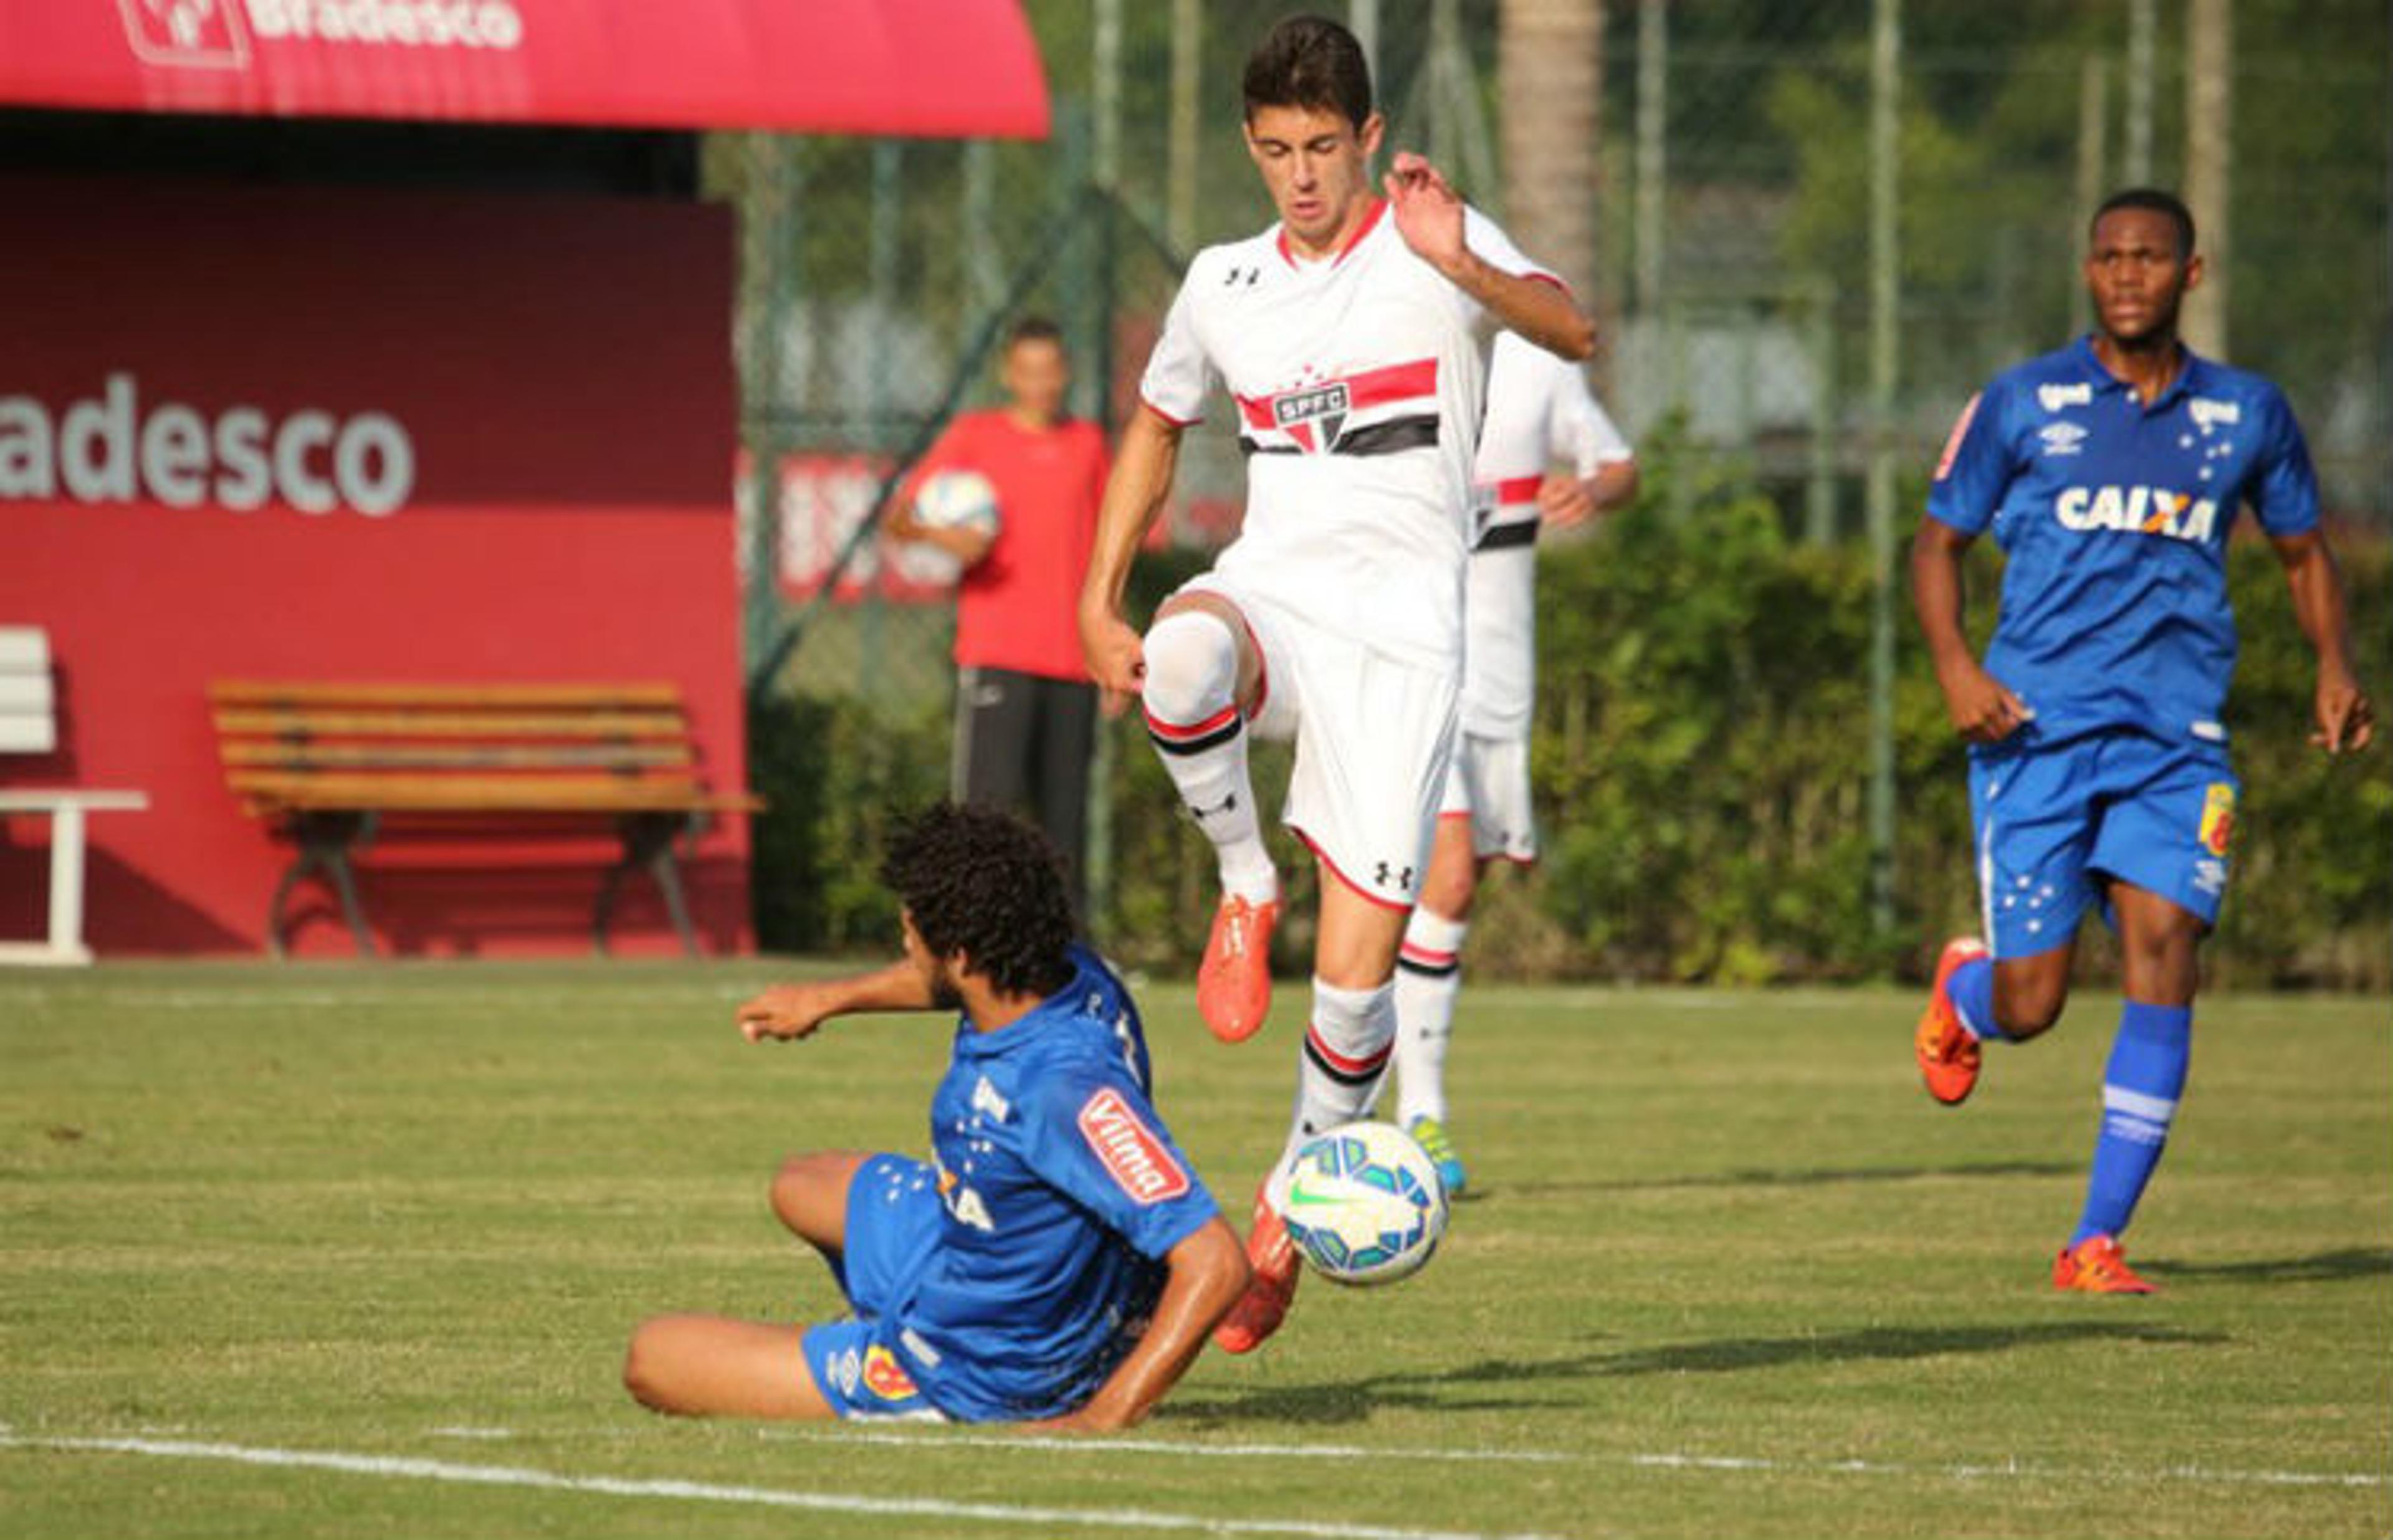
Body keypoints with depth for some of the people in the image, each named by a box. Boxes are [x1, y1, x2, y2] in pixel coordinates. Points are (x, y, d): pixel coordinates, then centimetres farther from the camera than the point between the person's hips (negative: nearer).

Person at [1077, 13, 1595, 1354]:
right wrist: (1101, 601, 19)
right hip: (1273, 591, 3)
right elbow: (1157, 426, 29)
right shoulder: (1225, 286, 11)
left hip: (1400, 631, -3)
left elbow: (1575, 332, -21)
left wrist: (1466, 267, -40)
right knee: (1186, 652, -38)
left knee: (1358, 965, -8)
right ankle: (1246, 884, -12)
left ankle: (1293, 1202, 16)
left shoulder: (1431, 243, -3)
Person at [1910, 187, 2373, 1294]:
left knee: (2162, 958, -17)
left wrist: (2333, 667, 5)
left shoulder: (2247, 414, 9)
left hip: (2176, 736, 1)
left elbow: (2303, 551, 23)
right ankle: (1962, 989, 38)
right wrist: (1955, 667, -8)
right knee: (2027, 1007, -3)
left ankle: (2097, 1243, -11)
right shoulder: (2022, 404, 3)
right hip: (2036, 732, -1)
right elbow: (1938, 543, 9)